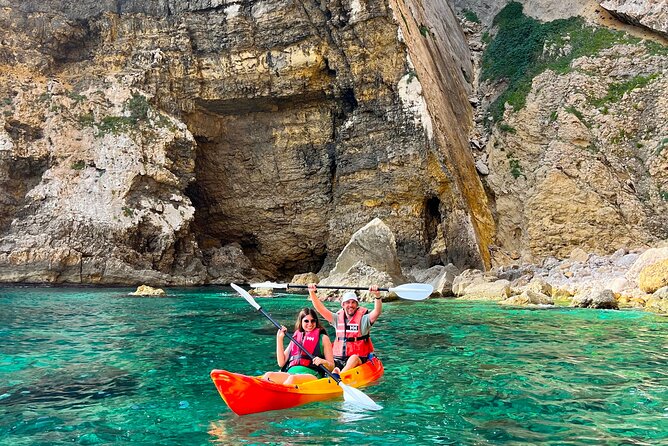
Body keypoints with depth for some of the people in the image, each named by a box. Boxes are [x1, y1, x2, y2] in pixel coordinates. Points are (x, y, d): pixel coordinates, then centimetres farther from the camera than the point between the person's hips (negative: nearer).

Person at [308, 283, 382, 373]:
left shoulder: (363, 319, -1)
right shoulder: (338, 318, 10)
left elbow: (377, 312, -18)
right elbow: (321, 309, 4)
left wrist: (377, 295, -34)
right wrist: (312, 292, -7)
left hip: (359, 360, -4)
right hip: (338, 359, 4)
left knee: (354, 358, -36)